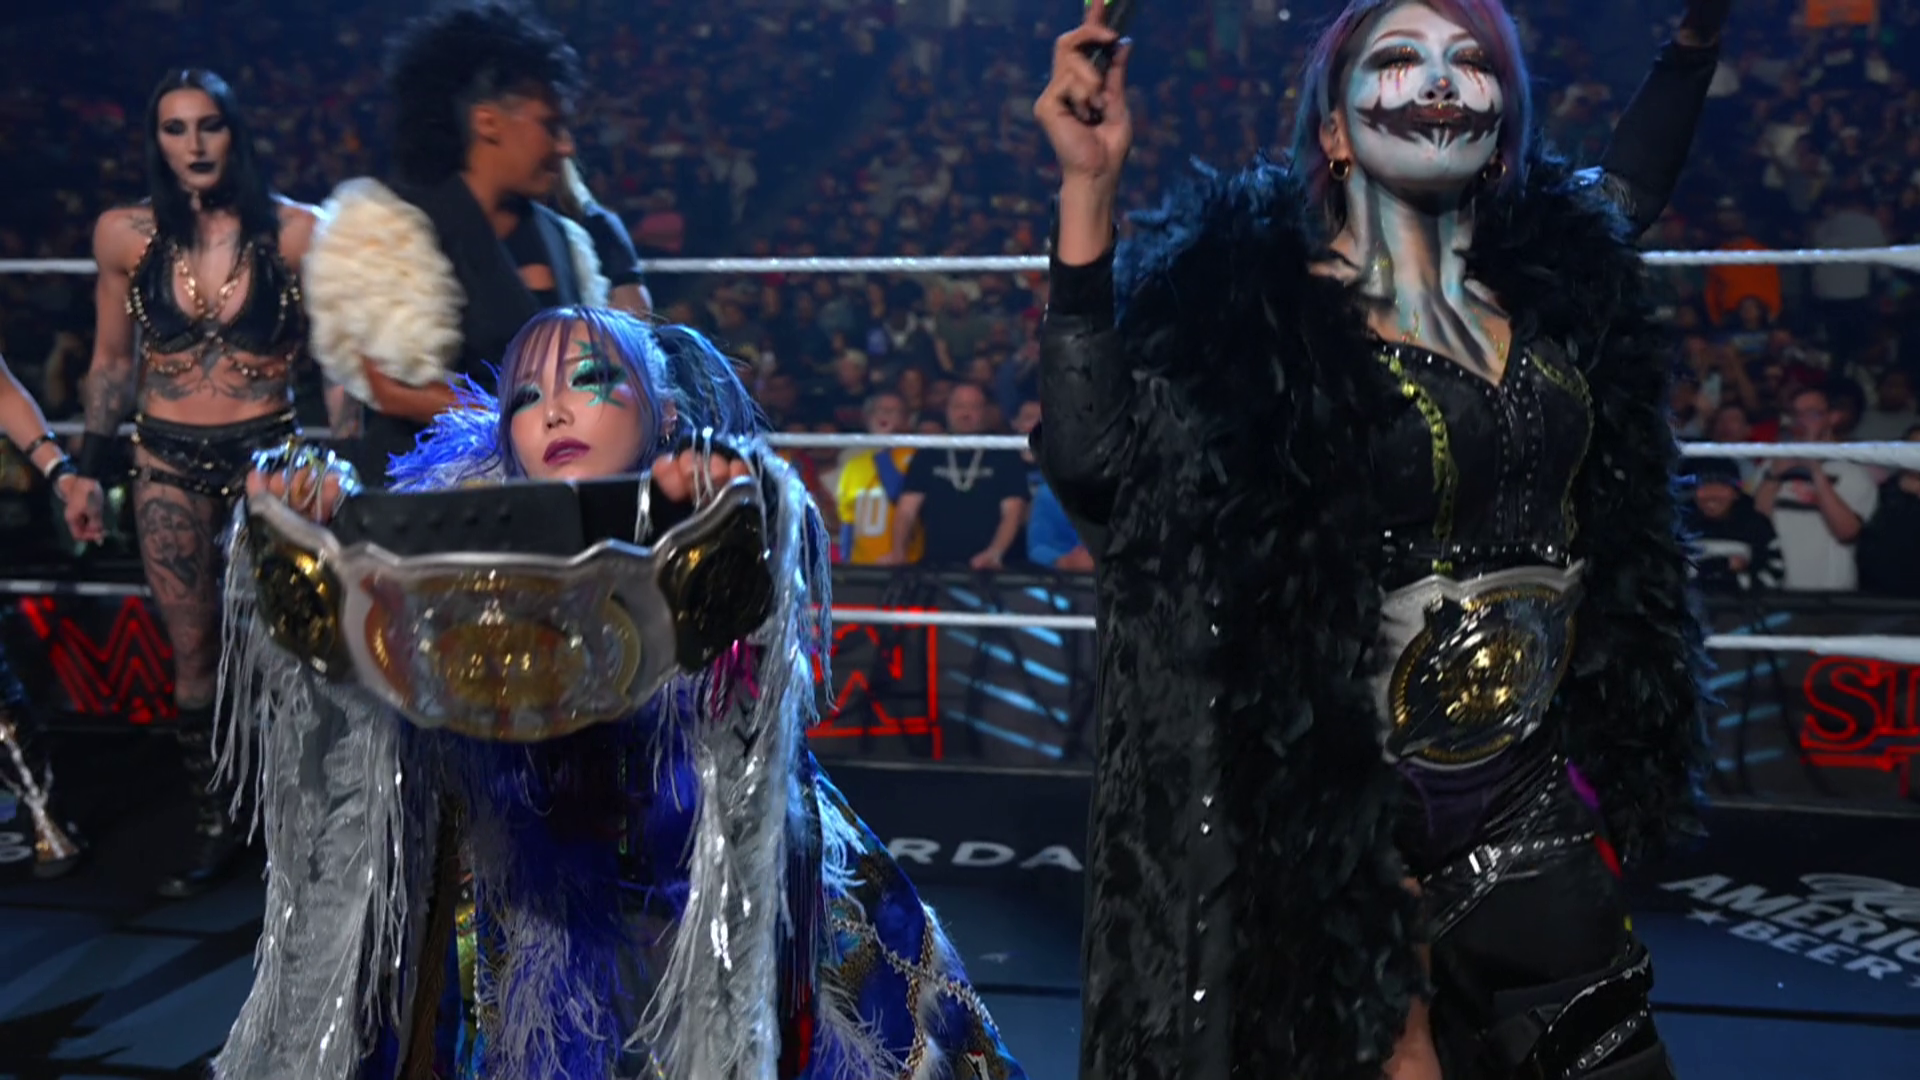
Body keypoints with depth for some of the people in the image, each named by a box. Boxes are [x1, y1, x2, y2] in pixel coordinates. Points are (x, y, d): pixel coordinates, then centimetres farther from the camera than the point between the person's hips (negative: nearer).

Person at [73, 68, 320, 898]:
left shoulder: (294, 231, -8)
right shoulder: (125, 234, -1)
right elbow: (113, 362, 9)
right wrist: (92, 472, 11)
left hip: (267, 453, -2)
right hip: (167, 463, 2)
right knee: (193, 653, 6)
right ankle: (214, 828, 19)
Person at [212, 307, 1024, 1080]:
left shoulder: (744, 519, -15)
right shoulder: (467, 531, -8)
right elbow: (338, 622, -23)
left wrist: (725, 513, -60)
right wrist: (302, 537, -44)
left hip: (729, 901, -2)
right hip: (534, 906, 2)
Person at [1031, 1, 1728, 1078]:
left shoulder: (1550, 274, 4)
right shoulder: (1257, 303, -12)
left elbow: (1631, 183, 27)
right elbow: (1091, 461, -26)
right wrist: (1090, 184, -27)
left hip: (1537, 798, 6)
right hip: (1358, 813, -5)